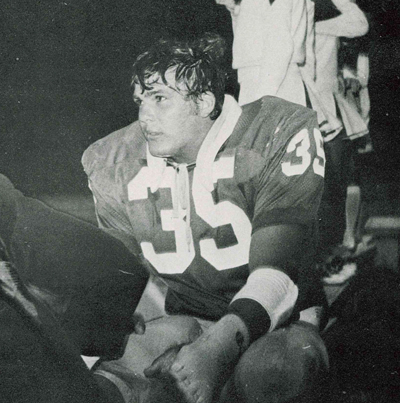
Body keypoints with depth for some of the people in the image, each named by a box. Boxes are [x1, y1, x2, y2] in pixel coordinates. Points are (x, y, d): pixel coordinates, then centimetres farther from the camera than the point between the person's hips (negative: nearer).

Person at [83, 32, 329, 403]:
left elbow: (278, 265, -22)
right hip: (174, 320, 3)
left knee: (274, 365, -39)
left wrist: (221, 344, -39)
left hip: (273, 320, -2)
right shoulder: (116, 166, 1)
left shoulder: (281, 135, -13)